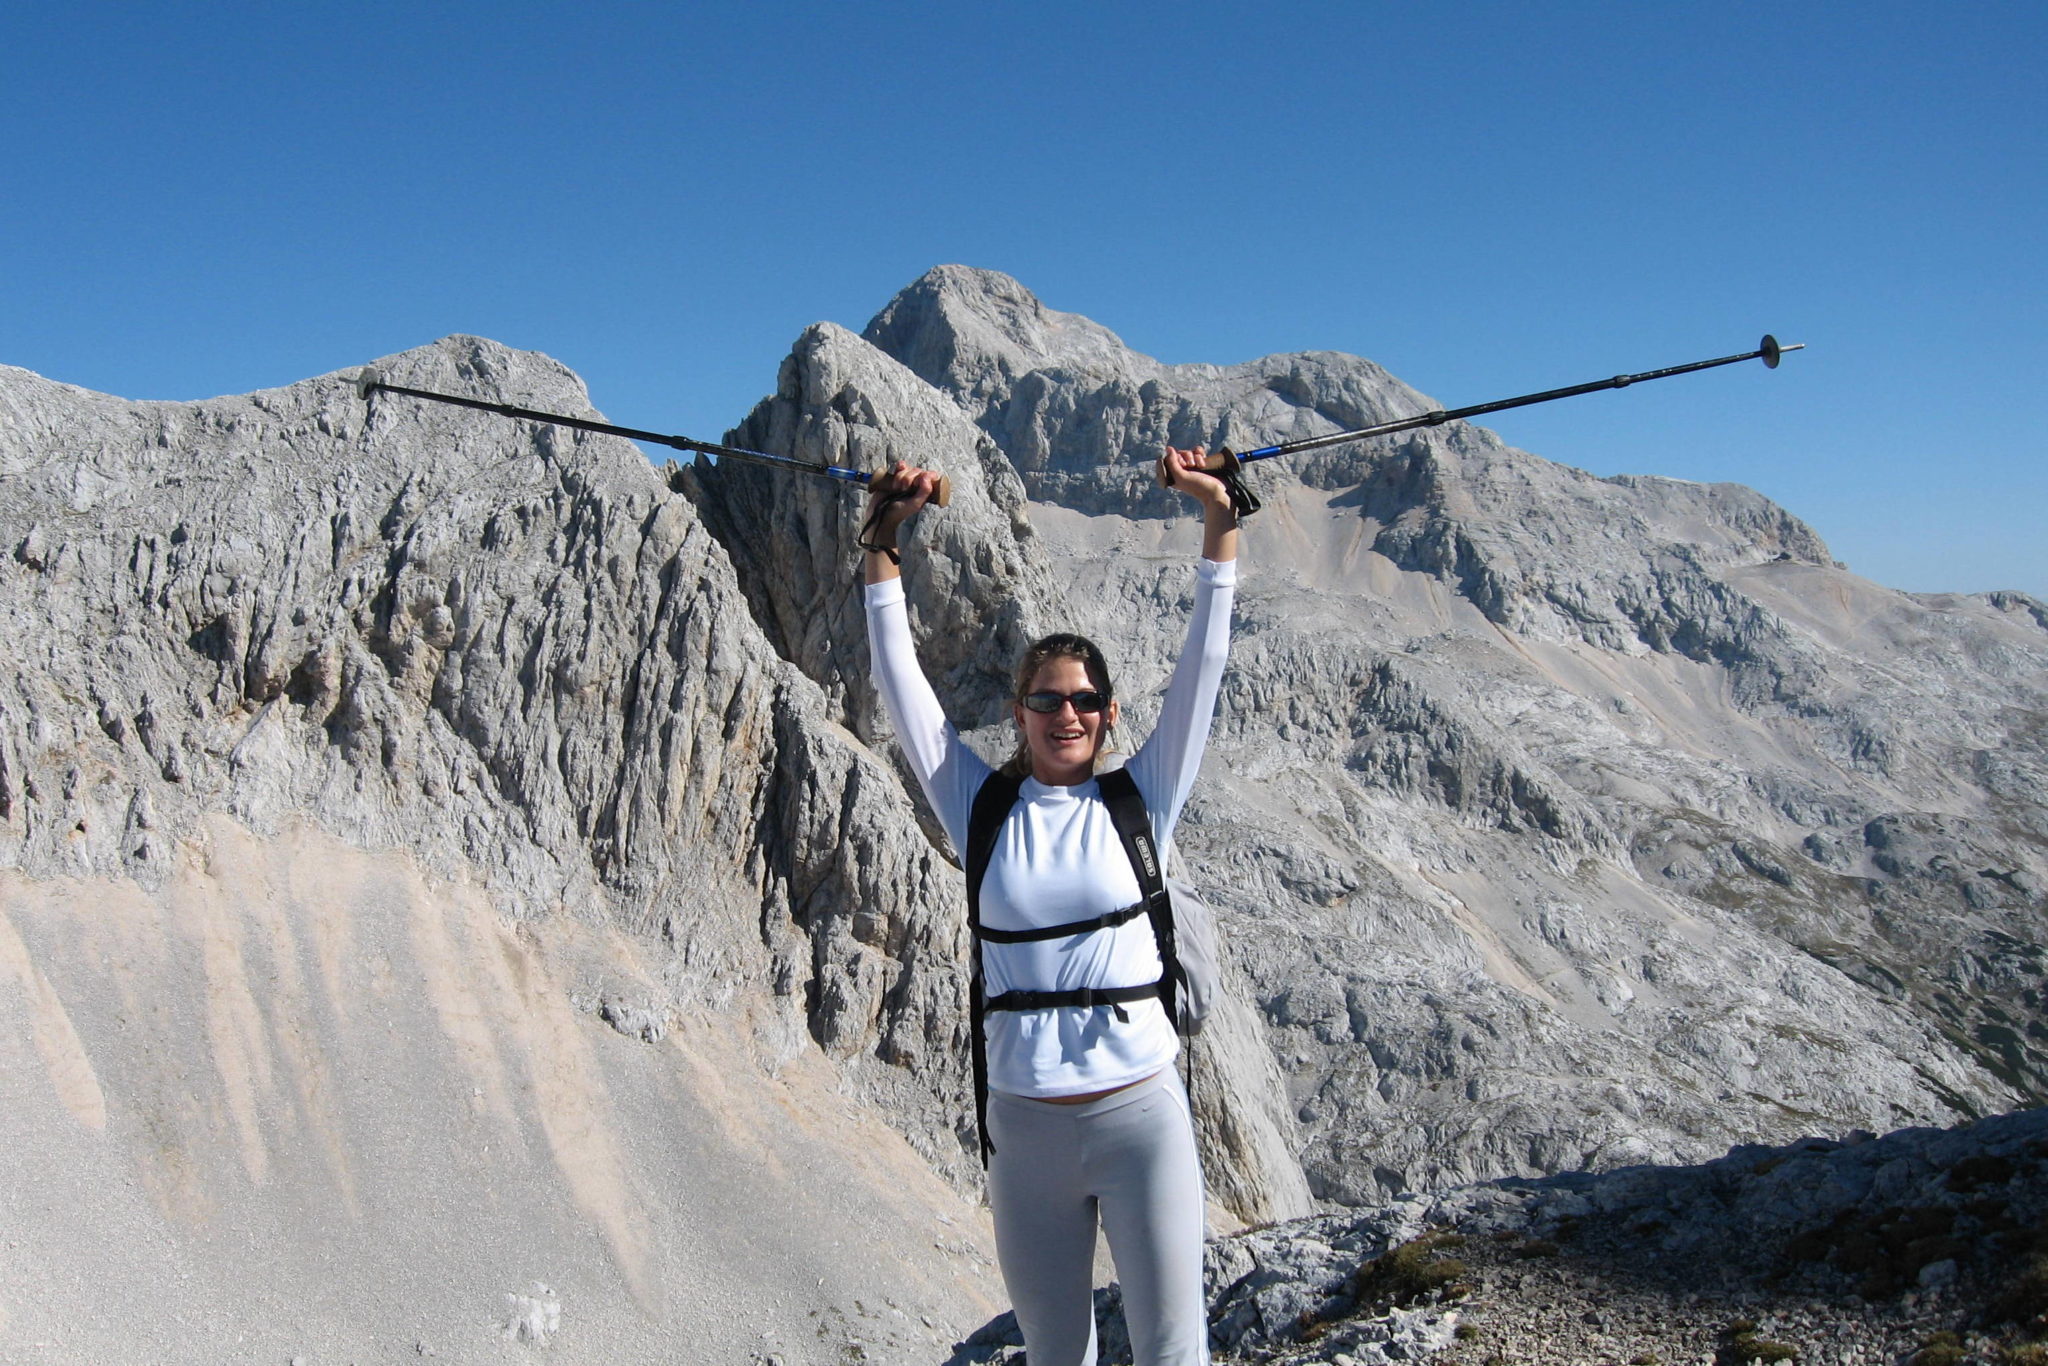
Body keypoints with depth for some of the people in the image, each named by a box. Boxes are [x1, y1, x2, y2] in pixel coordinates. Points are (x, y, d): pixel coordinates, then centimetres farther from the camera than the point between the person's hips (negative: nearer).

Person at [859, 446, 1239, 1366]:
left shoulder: (1140, 802, 2)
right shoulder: (983, 809, 3)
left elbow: (1202, 663, -2)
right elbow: (899, 680, 1)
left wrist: (1219, 520, -6)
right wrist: (882, 547, -4)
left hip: (1140, 1114, -1)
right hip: (1025, 1125, 1)